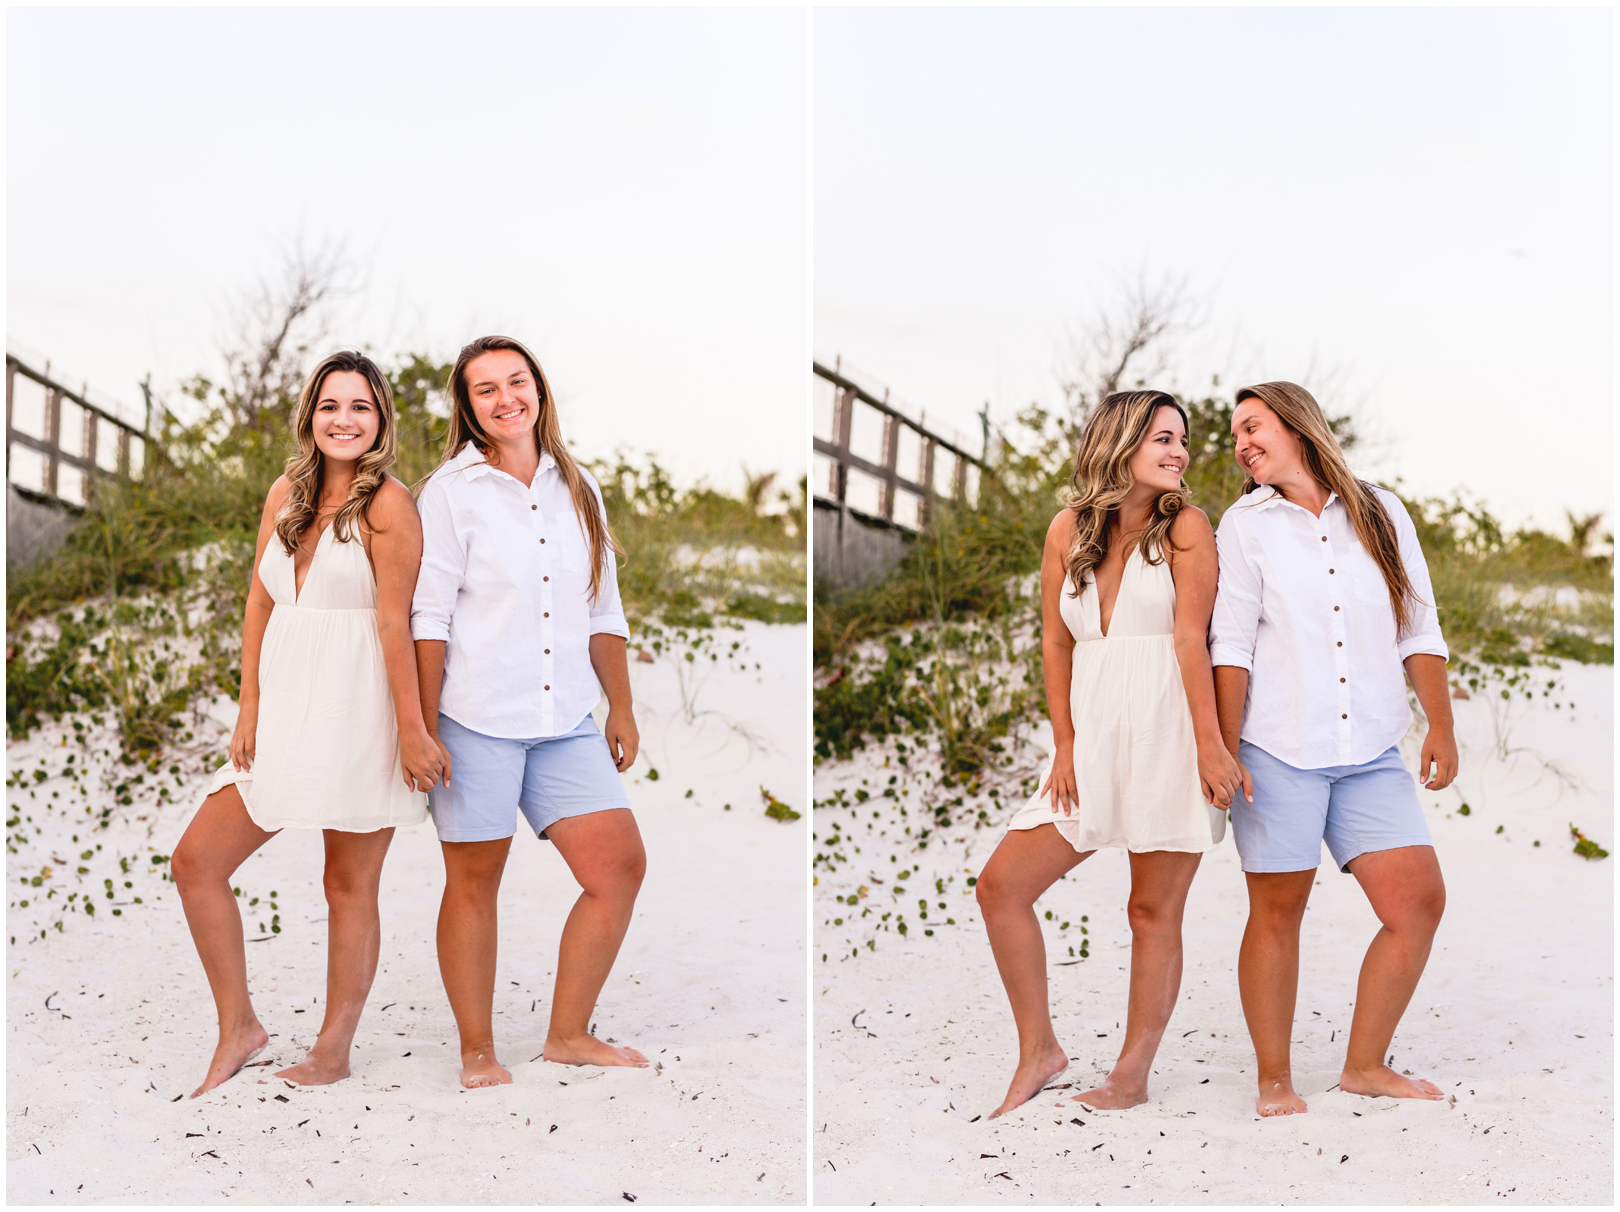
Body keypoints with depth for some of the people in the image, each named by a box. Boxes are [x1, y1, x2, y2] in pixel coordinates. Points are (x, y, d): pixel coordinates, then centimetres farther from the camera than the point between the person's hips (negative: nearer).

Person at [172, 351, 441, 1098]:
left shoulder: (388, 504, -9)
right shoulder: (286, 495, 11)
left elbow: (394, 622, -14)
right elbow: (260, 603, 10)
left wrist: (412, 730, -16)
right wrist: (250, 709, 3)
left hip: (360, 713, -7)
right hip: (287, 711, 7)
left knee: (350, 885, 3)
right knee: (196, 861, 3)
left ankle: (333, 1052, 15)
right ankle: (239, 1028, 14)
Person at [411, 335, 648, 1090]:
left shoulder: (577, 489, 12)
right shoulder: (453, 491, -2)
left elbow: (603, 612, 17)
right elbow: (429, 619, -6)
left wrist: (621, 709, 15)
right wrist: (424, 729, -10)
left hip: (567, 722, 5)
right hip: (477, 717, -5)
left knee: (620, 867, 1)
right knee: (474, 883, 3)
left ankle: (568, 1034, 14)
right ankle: (477, 1054, 16)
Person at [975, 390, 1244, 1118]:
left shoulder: (1184, 527, -1)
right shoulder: (1070, 530, 9)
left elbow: (1191, 638, -9)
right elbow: (1056, 643, 8)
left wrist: (1209, 745, -15)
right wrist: (1064, 747, 2)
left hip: (1169, 737, -4)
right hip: (1095, 737, 5)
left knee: (1154, 910, 1)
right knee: (1001, 886, -1)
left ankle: (1132, 1080, 11)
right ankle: (1039, 1051, 12)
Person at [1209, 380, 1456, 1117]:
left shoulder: (1381, 514, 10)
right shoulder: (1246, 524, 3)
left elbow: (1418, 630, 11)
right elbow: (1231, 647, -1)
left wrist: (1441, 726, 6)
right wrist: (1224, 751, -7)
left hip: (1371, 752, 3)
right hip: (1278, 749, -3)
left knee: (1419, 901, -2)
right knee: (1277, 911, 0)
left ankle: (1365, 1064, 12)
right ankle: (1274, 1079, 11)